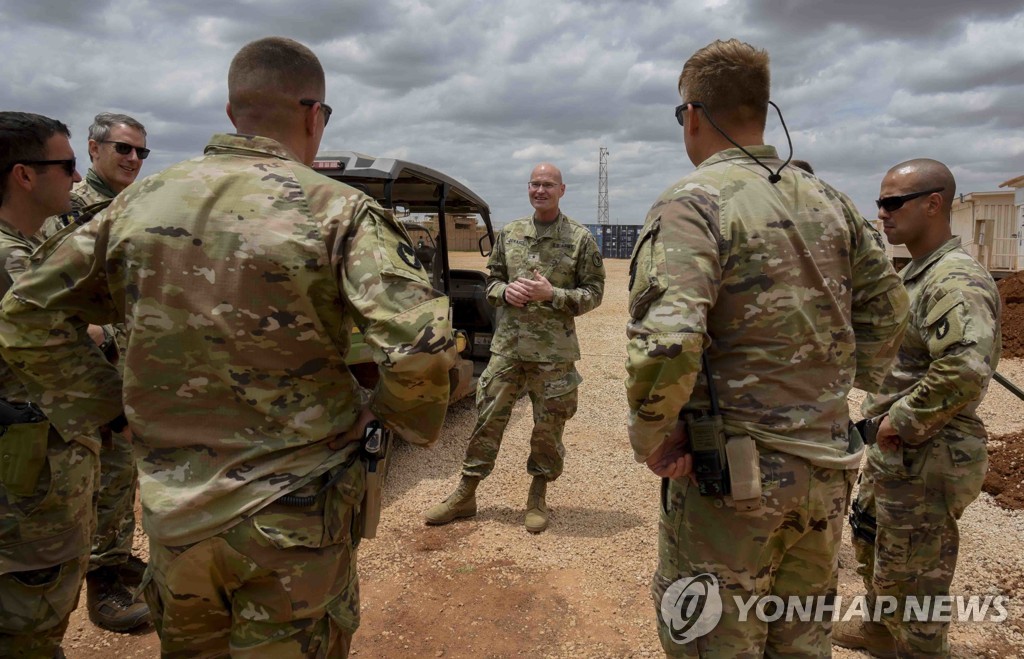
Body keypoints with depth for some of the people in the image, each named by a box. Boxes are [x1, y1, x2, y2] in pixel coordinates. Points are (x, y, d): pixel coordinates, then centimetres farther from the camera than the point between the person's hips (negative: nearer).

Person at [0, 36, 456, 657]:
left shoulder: (142, 201, 1)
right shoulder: (338, 210, -14)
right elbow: (421, 343, -26)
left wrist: (105, 403, 10)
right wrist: (398, 415, -7)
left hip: (172, 515, 4)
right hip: (294, 524, -4)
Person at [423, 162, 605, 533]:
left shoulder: (580, 239, -3)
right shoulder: (509, 233, 8)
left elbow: (593, 293, -2)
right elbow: (492, 279, 16)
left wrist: (552, 294, -16)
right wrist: (505, 291, -7)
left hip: (554, 351, -3)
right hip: (507, 345, 3)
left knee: (549, 426, 8)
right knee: (488, 417, 7)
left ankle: (538, 497, 26)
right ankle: (465, 494, 19)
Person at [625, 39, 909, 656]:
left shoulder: (692, 204, -16)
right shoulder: (829, 201, 7)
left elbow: (666, 342, -29)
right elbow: (889, 309, 14)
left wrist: (652, 437, -14)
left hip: (731, 473, -7)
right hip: (827, 471, 7)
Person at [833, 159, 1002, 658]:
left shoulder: (956, 281, -22)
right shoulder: (915, 274, 11)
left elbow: (965, 370, -35)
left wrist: (902, 420, -24)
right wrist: (886, 414, 11)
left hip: (926, 459, -11)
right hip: (892, 450, 11)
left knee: (910, 576, 4)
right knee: (870, 540, 27)